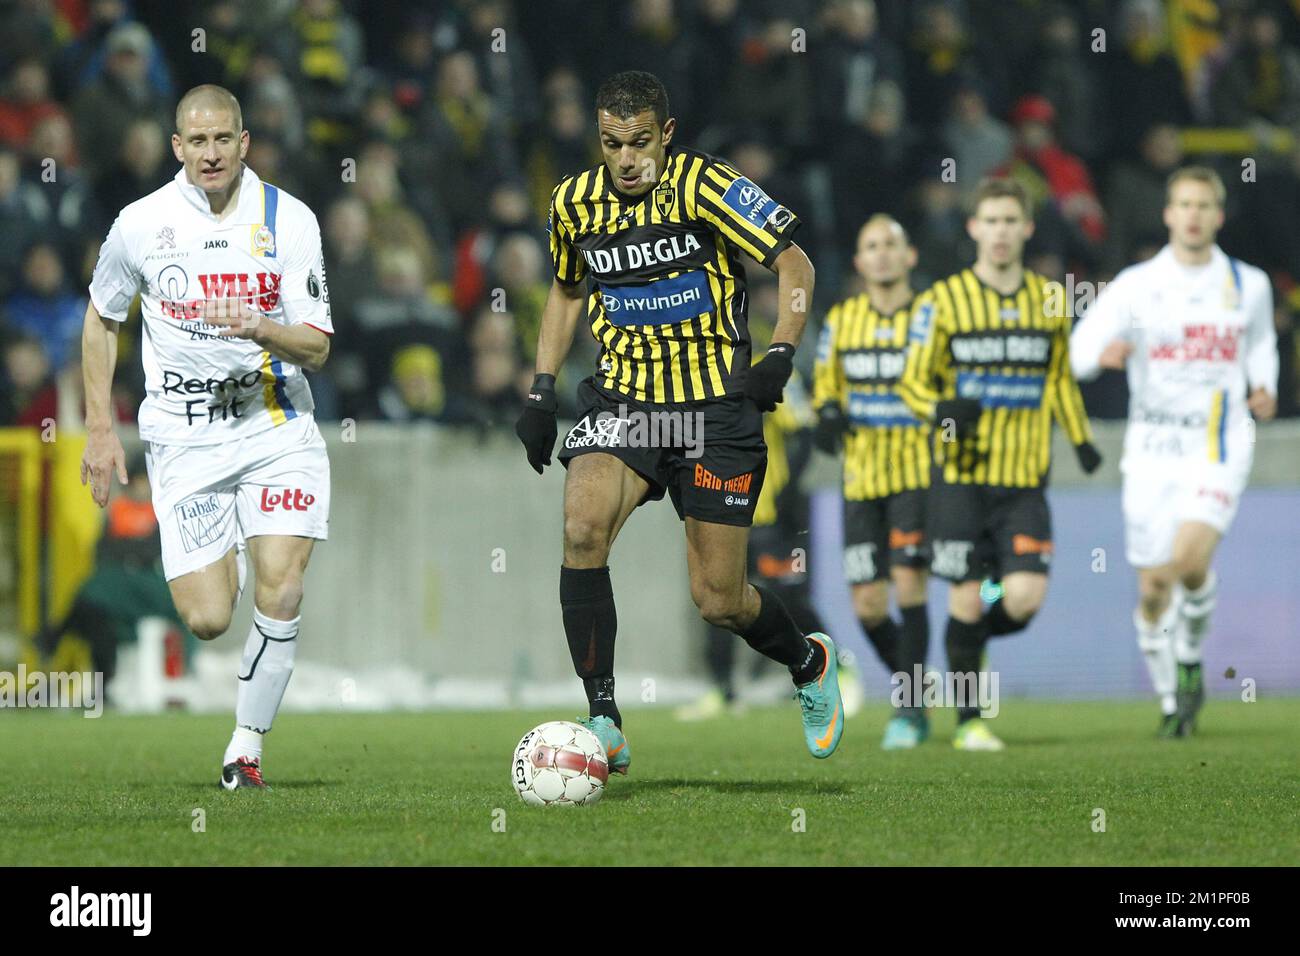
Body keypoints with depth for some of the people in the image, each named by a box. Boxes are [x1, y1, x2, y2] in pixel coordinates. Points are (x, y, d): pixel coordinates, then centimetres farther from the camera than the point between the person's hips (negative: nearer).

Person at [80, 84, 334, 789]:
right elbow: (100, 318, 14)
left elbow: (316, 348, -4)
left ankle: (246, 746, 1)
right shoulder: (142, 224, -2)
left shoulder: (288, 220, -3)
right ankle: (220, 563, 30)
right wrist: (100, 428, 9)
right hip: (183, 435, 0)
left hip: (277, 426, 0)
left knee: (281, 594, -16)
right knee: (207, 619, -9)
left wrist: (261, 328, -26)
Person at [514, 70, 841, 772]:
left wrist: (779, 356, -19)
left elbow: (794, 265, -7)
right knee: (583, 527, -27)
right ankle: (603, 720, -21)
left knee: (719, 602, -1)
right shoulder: (575, 202, 3)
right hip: (622, 399, 3)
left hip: (716, 406, -3)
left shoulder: (704, 186, -12)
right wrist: (542, 388, 13)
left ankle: (808, 665, 34)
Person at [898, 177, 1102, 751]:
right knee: (966, 598, -3)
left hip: (1025, 480, 2)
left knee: (1025, 599, -11)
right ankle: (968, 722, 11)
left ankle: (970, 637, 23)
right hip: (961, 474, -2)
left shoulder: (1049, 302, 10)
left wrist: (1081, 440, 12)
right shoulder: (942, 302, 0)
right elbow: (913, 382, 3)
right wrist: (942, 411, -17)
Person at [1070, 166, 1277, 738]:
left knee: (1190, 558, -24)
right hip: (1153, 448, 1)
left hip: (1219, 446, -1)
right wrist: (1102, 353, -26)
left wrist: (1263, 388, 5)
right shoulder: (1135, 285, 1)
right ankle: (1171, 700, 20)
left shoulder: (1249, 285, 6)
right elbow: (1078, 348, -3)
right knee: (1152, 587, 1)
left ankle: (1191, 657, 3)